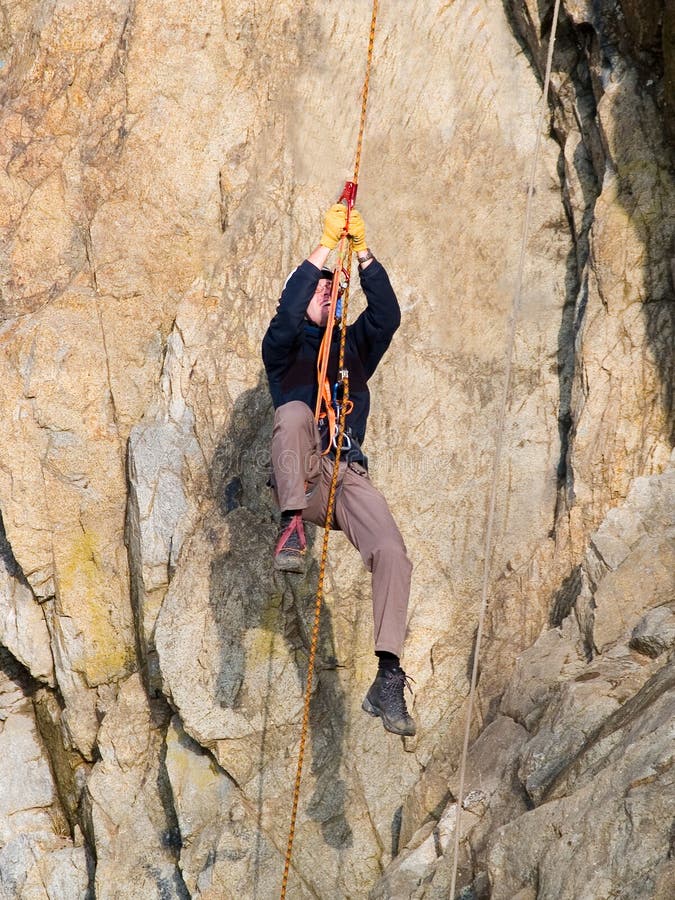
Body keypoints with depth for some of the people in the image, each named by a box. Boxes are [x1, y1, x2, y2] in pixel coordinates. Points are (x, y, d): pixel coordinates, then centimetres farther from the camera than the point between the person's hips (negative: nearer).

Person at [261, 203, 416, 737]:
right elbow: (288, 309, -3)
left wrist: (363, 253, -2)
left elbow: (387, 315, 8)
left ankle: (389, 678, -25)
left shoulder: (355, 348, 28)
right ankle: (292, 527, -37)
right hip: (302, 477, -2)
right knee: (294, 412, -35)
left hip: (349, 476, 2)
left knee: (392, 554, -23)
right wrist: (326, 246, -7)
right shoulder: (285, 350, 19)